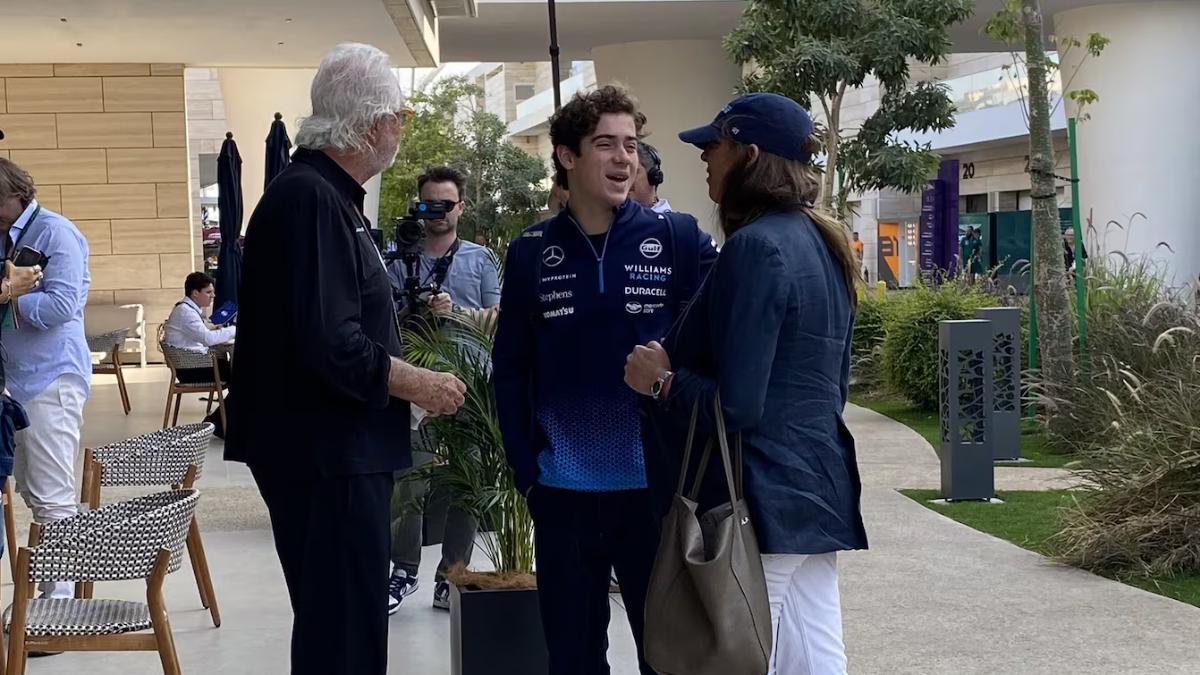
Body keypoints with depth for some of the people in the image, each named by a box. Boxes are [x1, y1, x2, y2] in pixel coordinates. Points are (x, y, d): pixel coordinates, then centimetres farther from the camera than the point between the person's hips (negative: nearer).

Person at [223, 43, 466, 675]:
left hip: (336, 449, 11)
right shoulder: (311, 199, -19)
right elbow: (331, 348, -25)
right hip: (325, 455, -11)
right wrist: (419, 385, -13)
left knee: (334, 621, 18)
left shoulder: (326, 194, 15)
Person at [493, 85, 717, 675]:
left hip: (657, 487, -1)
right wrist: (526, 473, 2)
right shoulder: (531, 252, 3)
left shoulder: (680, 240, -1)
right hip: (563, 493, 2)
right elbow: (510, 371, 6)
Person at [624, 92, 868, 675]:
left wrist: (662, 381, -6)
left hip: (759, 500, -10)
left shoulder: (755, 246, -16)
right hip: (817, 488, 10)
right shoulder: (820, 243, 13)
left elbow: (735, 406, -22)